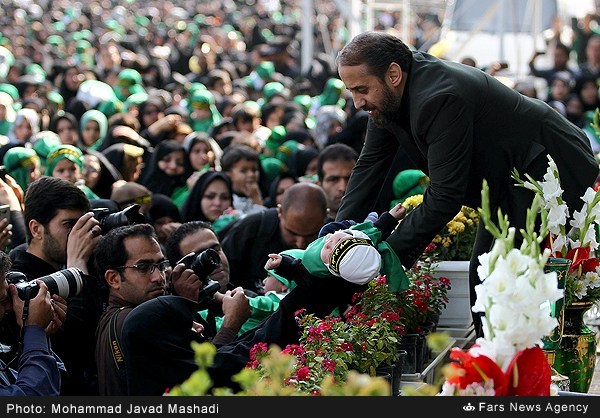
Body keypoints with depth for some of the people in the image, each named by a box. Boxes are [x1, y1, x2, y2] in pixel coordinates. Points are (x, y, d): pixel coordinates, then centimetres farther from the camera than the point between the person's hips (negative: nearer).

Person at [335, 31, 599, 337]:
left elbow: (445, 197, -33)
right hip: (507, 186, 10)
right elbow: (369, 166, 2)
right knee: (482, 278, 7)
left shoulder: (440, 98, -34)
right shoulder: (388, 95, -6)